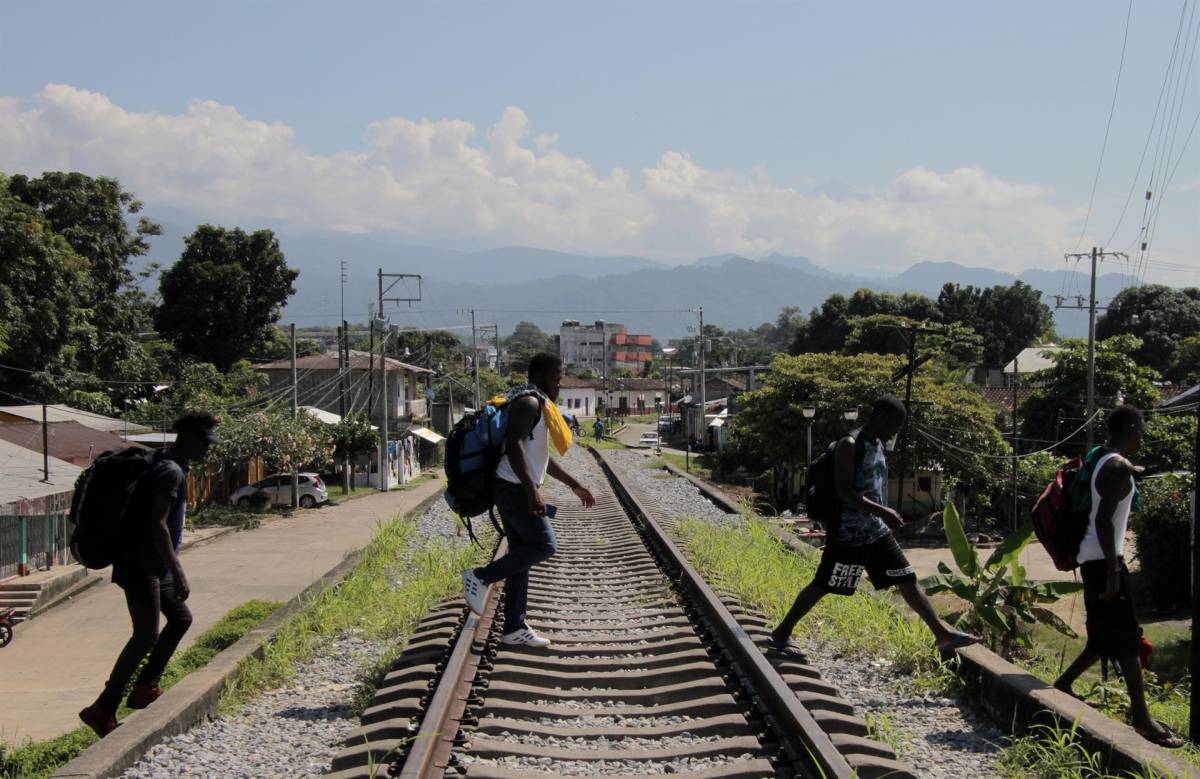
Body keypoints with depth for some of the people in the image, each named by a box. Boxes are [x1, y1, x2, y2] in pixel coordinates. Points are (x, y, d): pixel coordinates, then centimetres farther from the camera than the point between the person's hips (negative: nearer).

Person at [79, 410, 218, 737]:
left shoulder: (168, 466, 15)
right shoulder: (171, 472, -18)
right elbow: (157, 526, -25)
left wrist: (173, 569, 26)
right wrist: (178, 573, -26)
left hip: (153, 566, 10)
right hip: (141, 566, -10)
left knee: (180, 618, 16)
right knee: (147, 636, -10)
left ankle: (144, 689, 19)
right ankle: (103, 710, -9)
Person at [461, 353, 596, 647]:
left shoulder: (540, 405, 21)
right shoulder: (529, 402, -12)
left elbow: (542, 456, 30)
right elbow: (514, 446, -24)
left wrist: (574, 484, 28)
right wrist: (532, 490, -30)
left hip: (518, 490, 10)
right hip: (514, 488, -10)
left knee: (522, 556, 9)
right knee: (543, 546, -12)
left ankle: (515, 628, 11)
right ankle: (480, 577, -5)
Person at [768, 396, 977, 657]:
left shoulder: (877, 445, 10)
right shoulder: (849, 446, -17)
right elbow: (844, 493, -25)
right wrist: (882, 512, -29)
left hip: (877, 533, 8)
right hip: (849, 535, -8)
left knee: (908, 581, 5)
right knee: (821, 586, 2)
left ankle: (942, 634, 8)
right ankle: (782, 633, 15)